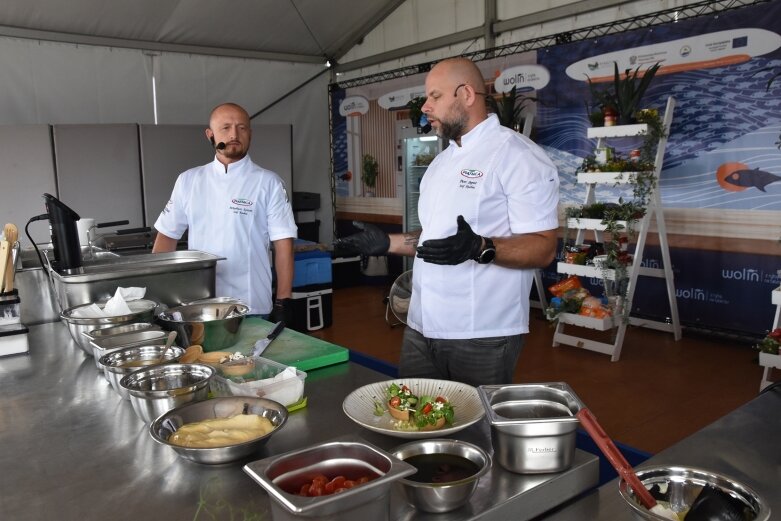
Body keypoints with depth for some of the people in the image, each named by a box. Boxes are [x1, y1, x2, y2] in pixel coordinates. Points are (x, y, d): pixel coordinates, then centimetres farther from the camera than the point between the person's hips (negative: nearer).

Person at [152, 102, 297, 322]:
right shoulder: (188, 180, 6)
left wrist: (283, 302, -9)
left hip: (252, 308, -3)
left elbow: (283, 244, -6)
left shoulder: (268, 183, -4)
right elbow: (167, 236, 12)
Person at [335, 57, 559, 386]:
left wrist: (479, 248, -32)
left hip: (482, 335, -8)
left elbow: (543, 247, -17)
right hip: (421, 327, 8)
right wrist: (387, 243, 13)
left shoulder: (518, 156, -11)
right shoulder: (442, 161, 16)